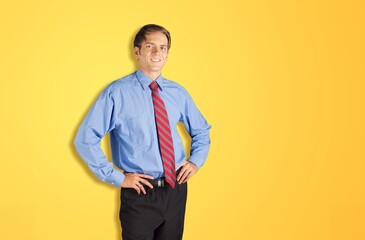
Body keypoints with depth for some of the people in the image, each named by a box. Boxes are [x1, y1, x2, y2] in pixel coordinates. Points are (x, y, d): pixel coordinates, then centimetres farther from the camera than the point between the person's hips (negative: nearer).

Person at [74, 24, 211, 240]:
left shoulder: (178, 93, 3)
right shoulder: (117, 92, -12)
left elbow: (201, 131, 19)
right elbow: (85, 139, -13)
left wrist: (196, 162, 4)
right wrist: (117, 177, -12)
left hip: (176, 189, 4)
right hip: (140, 193, -4)